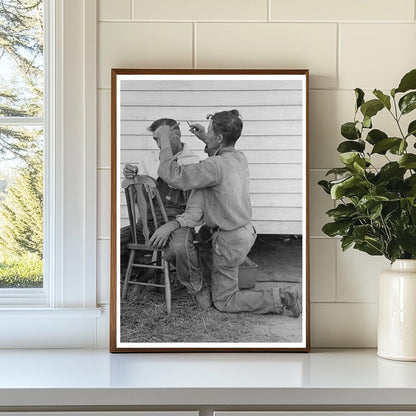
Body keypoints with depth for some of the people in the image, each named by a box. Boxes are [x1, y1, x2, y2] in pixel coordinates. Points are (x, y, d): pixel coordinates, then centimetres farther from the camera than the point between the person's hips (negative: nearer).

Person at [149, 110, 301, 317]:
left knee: (224, 302, 9)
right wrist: (205, 140, 16)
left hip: (230, 241, -8)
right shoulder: (239, 157, -2)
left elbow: (173, 175, -28)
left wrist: (164, 140, -18)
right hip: (246, 230, 8)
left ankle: (280, 298, -2)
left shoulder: (215, 167, -28)